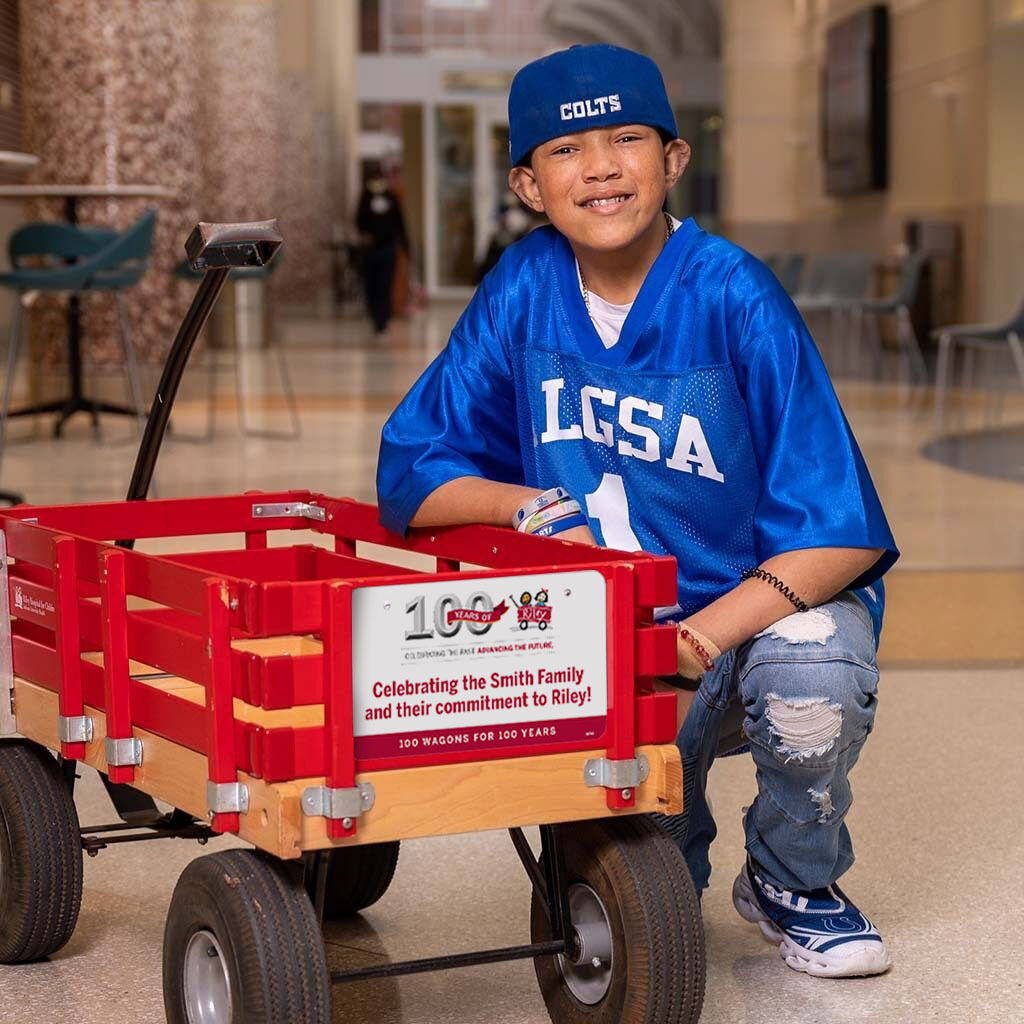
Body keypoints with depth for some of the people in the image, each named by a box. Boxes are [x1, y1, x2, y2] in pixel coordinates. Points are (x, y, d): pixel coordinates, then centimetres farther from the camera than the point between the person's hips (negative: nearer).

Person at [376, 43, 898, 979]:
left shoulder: (734, 300, -16)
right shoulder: (524, 290, -6)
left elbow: (843, 529, -18)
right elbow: (413, 475, -1)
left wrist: (716, 628, -31)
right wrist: (533, 506, -19)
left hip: (767, 591, -2)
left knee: (811, 704, -33)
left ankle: (792, 882, 3)